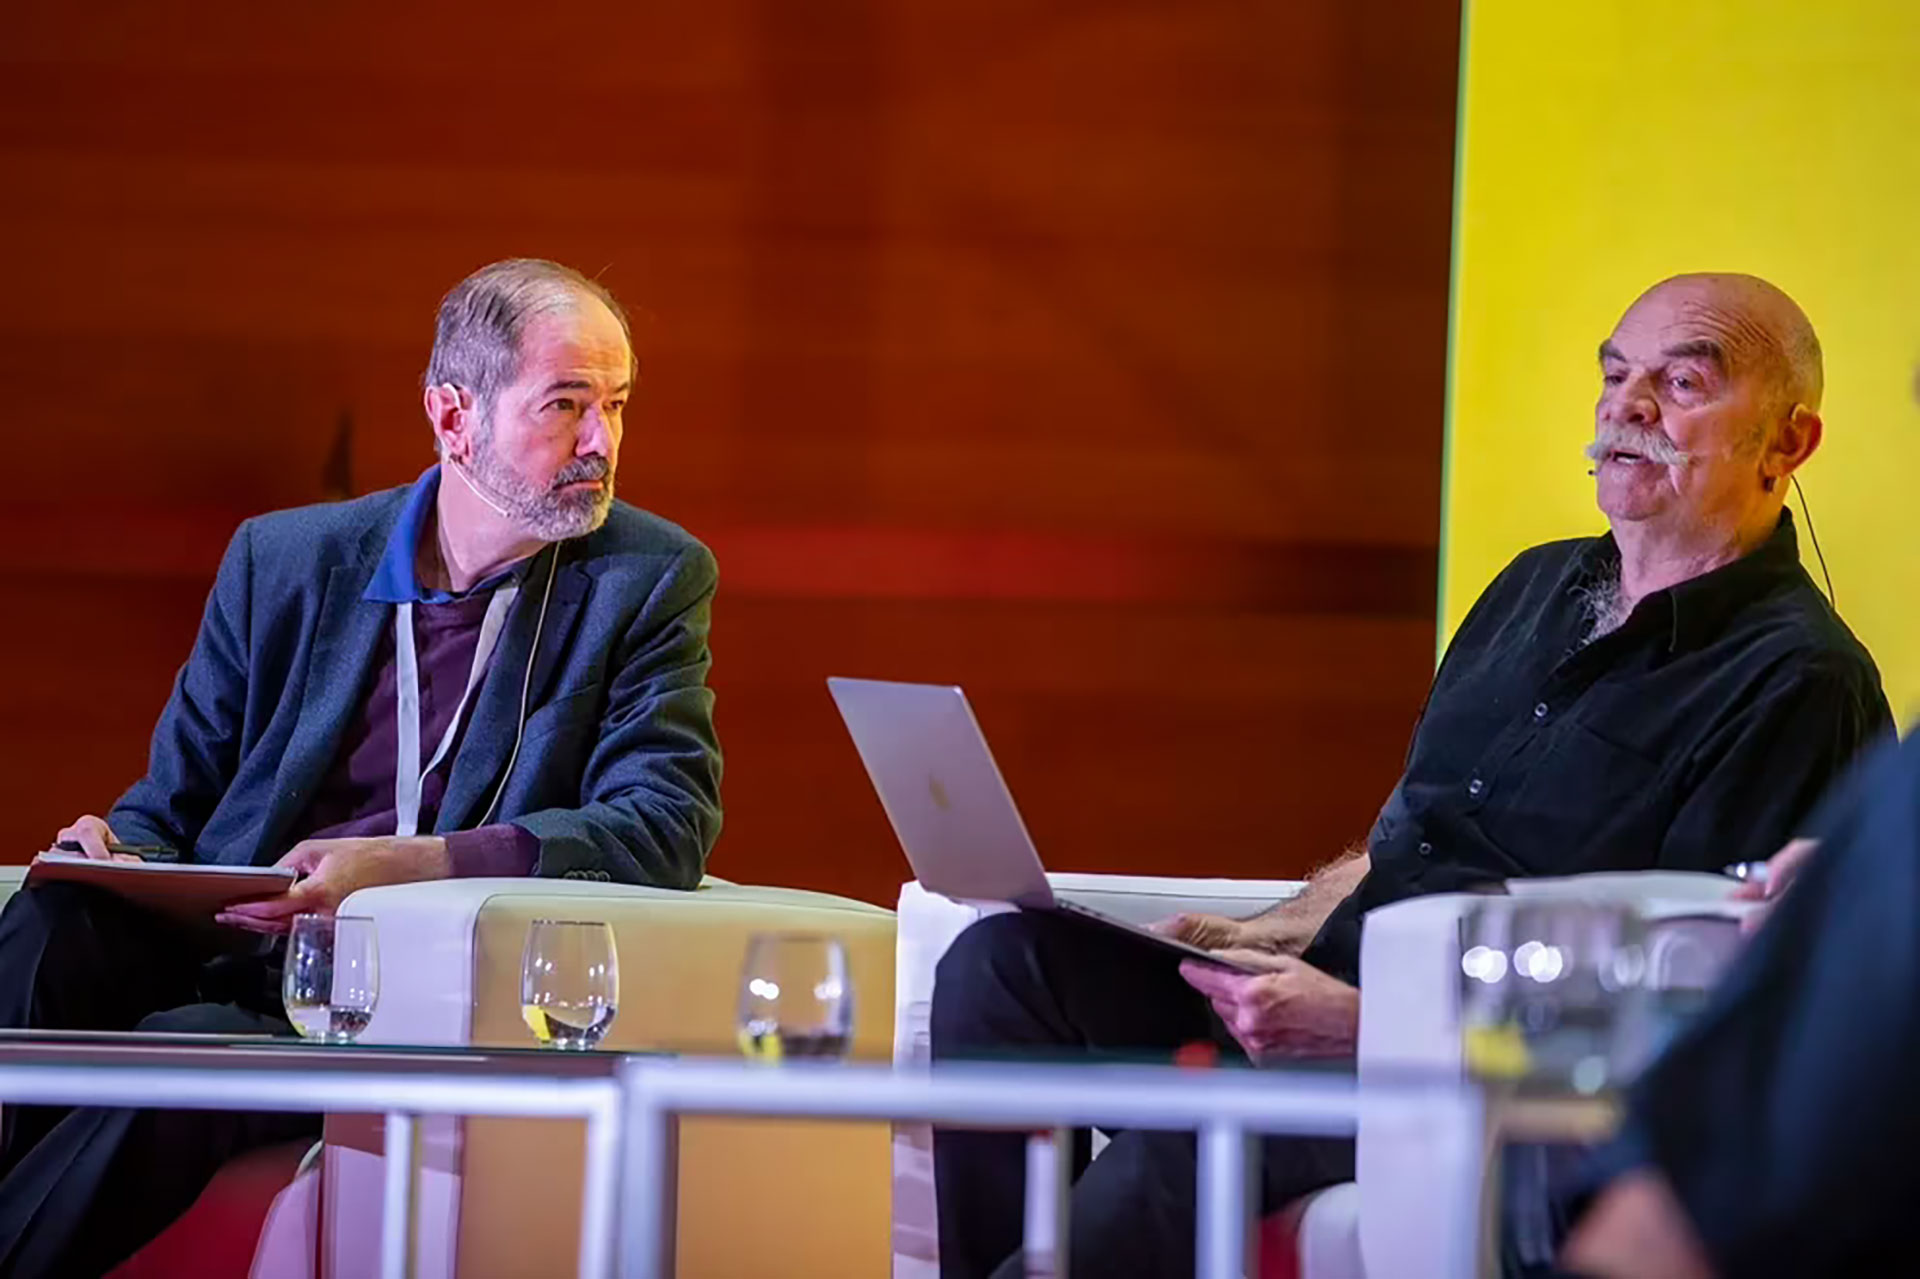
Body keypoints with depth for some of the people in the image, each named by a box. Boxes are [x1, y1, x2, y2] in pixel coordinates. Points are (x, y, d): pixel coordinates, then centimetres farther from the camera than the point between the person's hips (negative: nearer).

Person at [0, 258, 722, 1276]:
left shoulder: (650, 579, 5)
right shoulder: (283, 560, 13)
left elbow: (665, 829, -9)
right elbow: (175, 797, 19)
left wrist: (405, 865, -23)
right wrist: (117, 848, -8)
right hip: (216, 957, 3)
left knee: (187, 1049, -34)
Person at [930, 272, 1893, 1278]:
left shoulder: (1798, 683, -7)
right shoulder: (1539, 588, 22)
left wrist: (1368, 1030, -22)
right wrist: (1262, 937, 5)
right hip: (1320, 990, 9)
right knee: (1004, 962, -12)